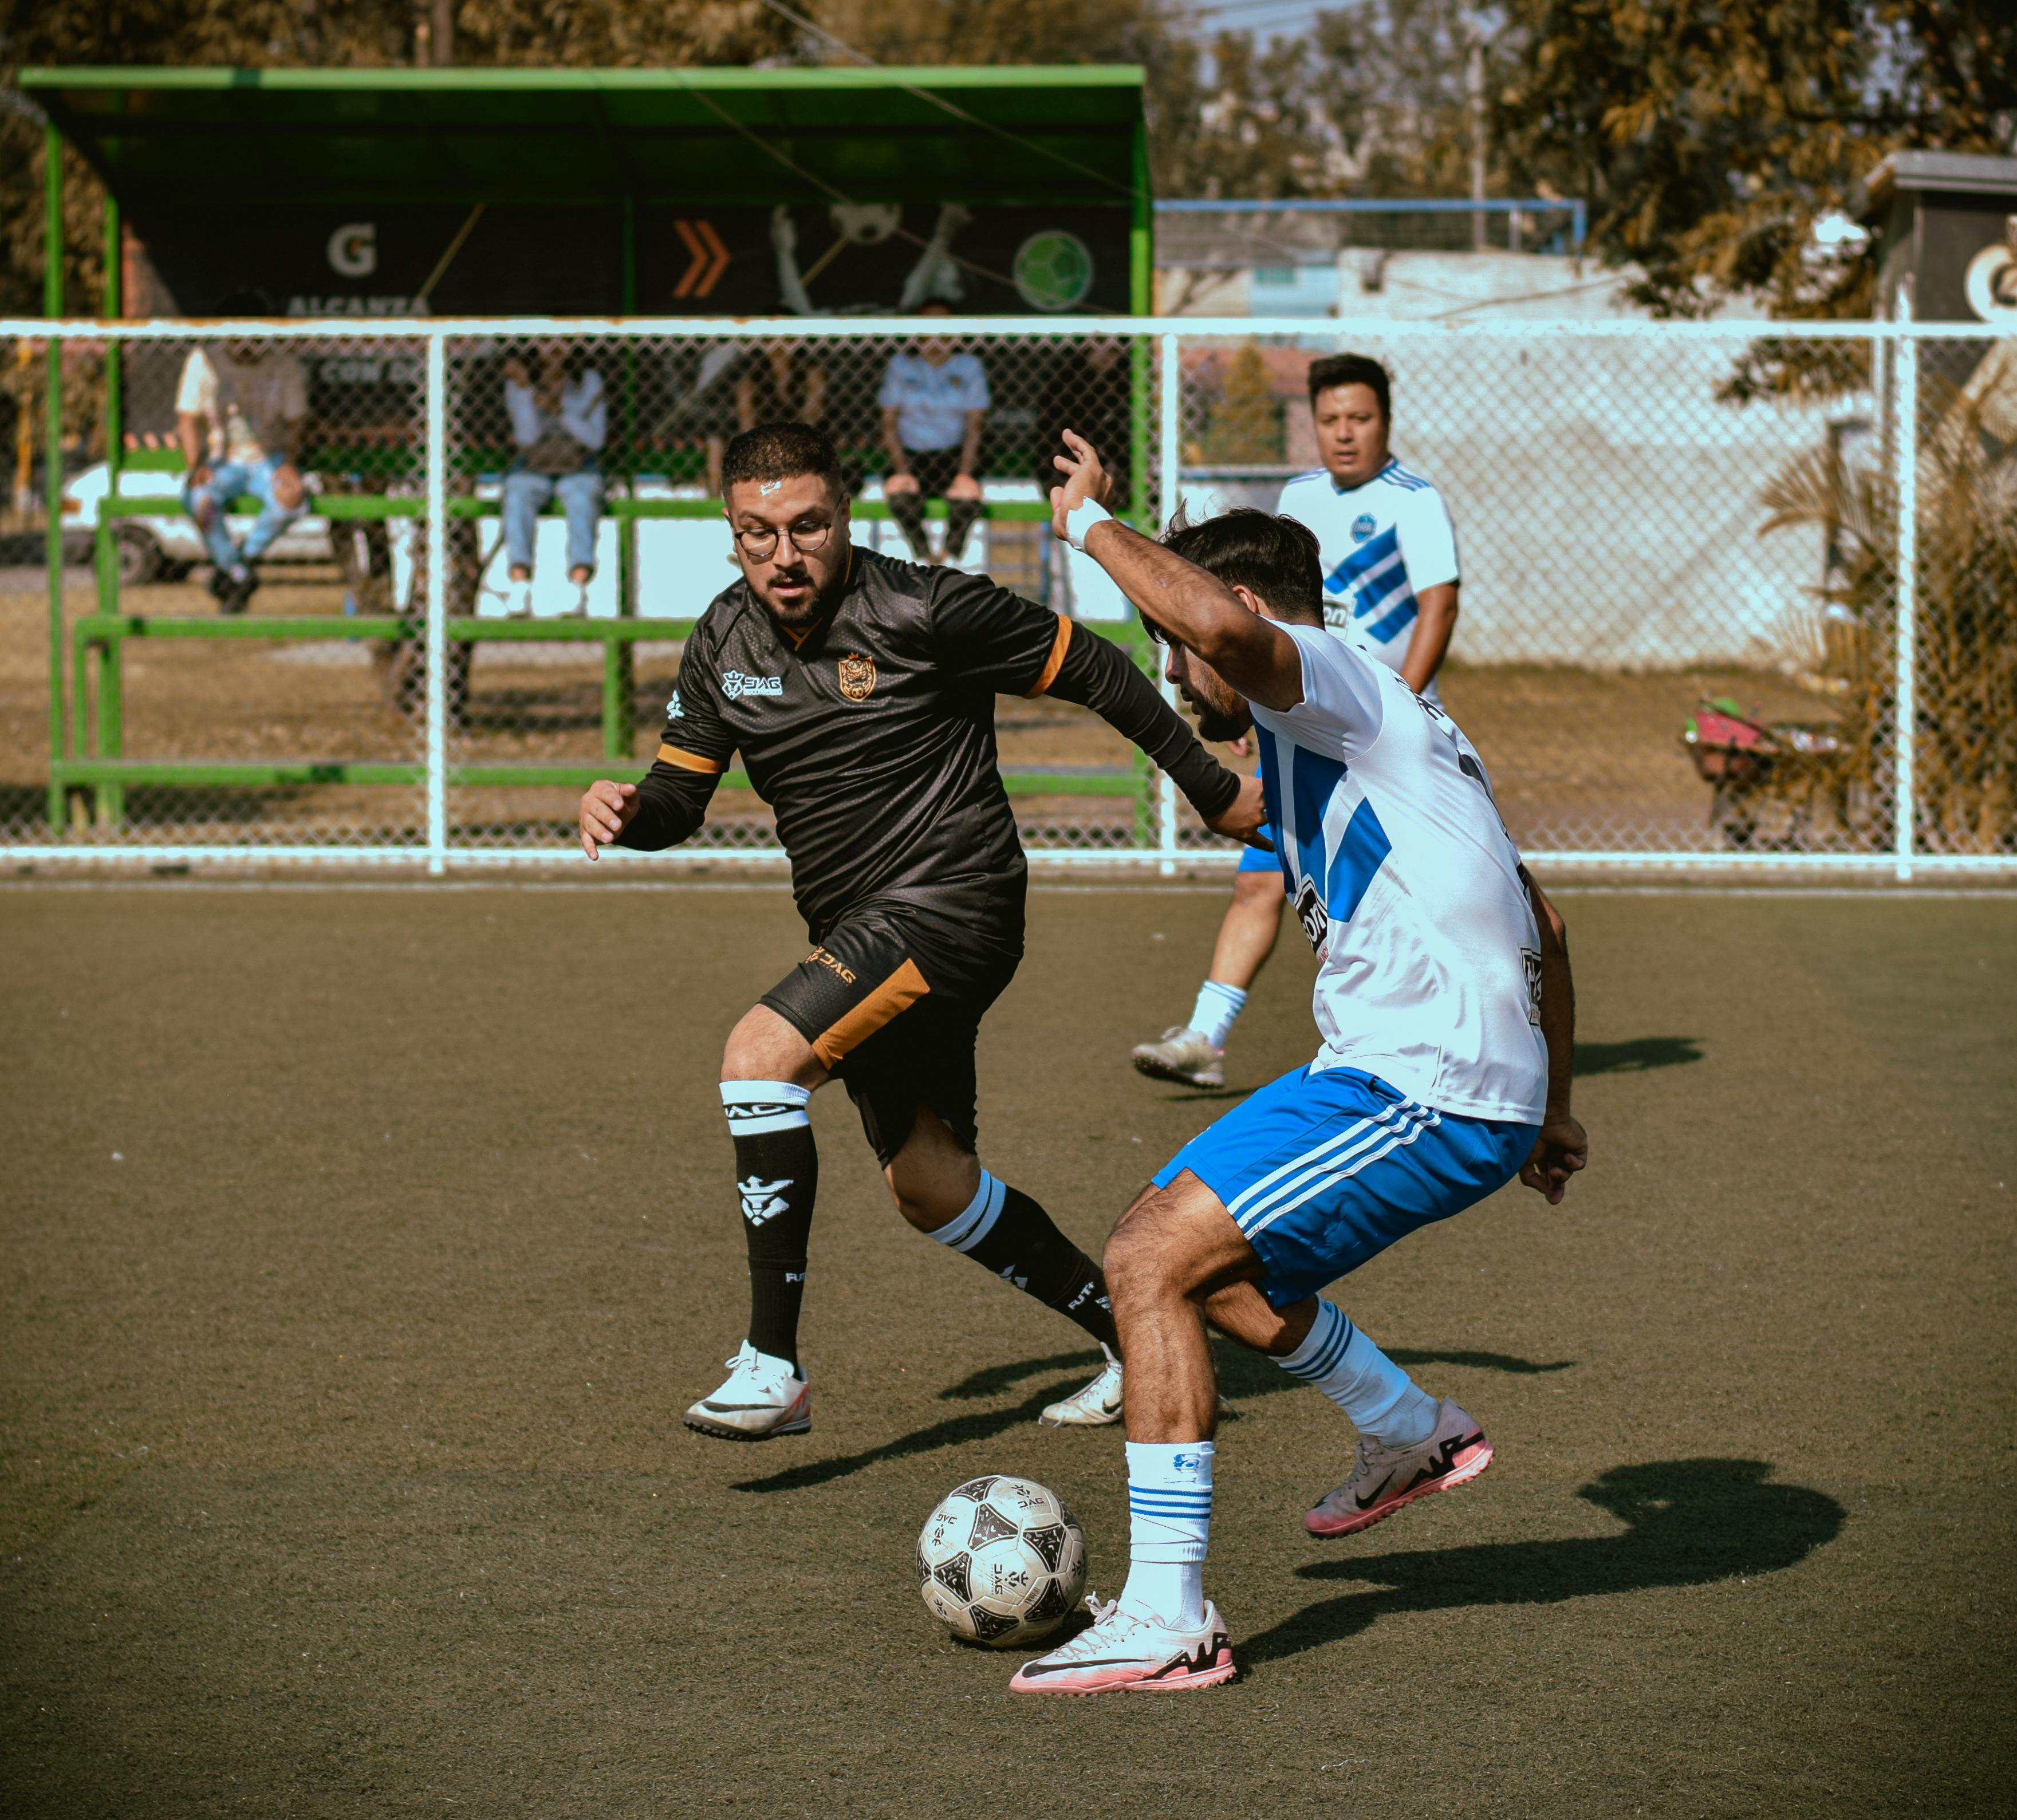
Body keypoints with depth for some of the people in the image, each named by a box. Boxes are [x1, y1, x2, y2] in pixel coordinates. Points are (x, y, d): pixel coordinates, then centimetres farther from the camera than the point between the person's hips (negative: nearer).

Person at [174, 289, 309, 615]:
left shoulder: (286, 368, 3)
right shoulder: (204, 362, 1)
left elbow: (295, 424, 5)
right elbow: (187, 421, 1)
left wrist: (288, 463, -17)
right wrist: (195, 467, -17)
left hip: (268, 461, 0)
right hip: (220, 462, 0)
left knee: (294, 495, -35)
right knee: (199, 499, -36)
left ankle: (241, 560, -11)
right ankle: (239, 576, -17)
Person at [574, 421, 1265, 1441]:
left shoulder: (924, 610, -14)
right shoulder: (724, 641, 5)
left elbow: (1094, 673, -6)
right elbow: (682, 792, 11)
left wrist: (1216, 793, 1)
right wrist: (624, 812, -13)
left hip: (948, 902, -8)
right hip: (860, 935, 8)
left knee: (757, 1059, -26)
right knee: (927, 1186, 15)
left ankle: (773, 1366, -25)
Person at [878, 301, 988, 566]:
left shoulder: (969, 367, 6)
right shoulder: (901, 366, 6)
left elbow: (975, 424, 2)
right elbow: (889, 422, 2)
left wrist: (964, 472, -13)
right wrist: (902, 469, -13)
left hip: (954, 454, 0)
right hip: (910, 454, 0)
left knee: (968, 499, -33)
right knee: (900, 498, -33)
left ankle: (950, 558, -9)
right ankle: (926, 559, -13)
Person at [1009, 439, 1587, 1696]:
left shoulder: (1335, 682, -7)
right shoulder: (1392, 726, 24)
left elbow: (1222, 619, -32)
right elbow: (1540, 921, 29)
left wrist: (1090, 522, -15)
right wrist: (1553, 1109, 35)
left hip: (1421, 1095, -10)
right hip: (1479, 1092, 10)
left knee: (1148, 1262, -14)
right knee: (1203, 1256, 23)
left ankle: (1167, 1620, -16)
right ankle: (1416, 1437, 39)